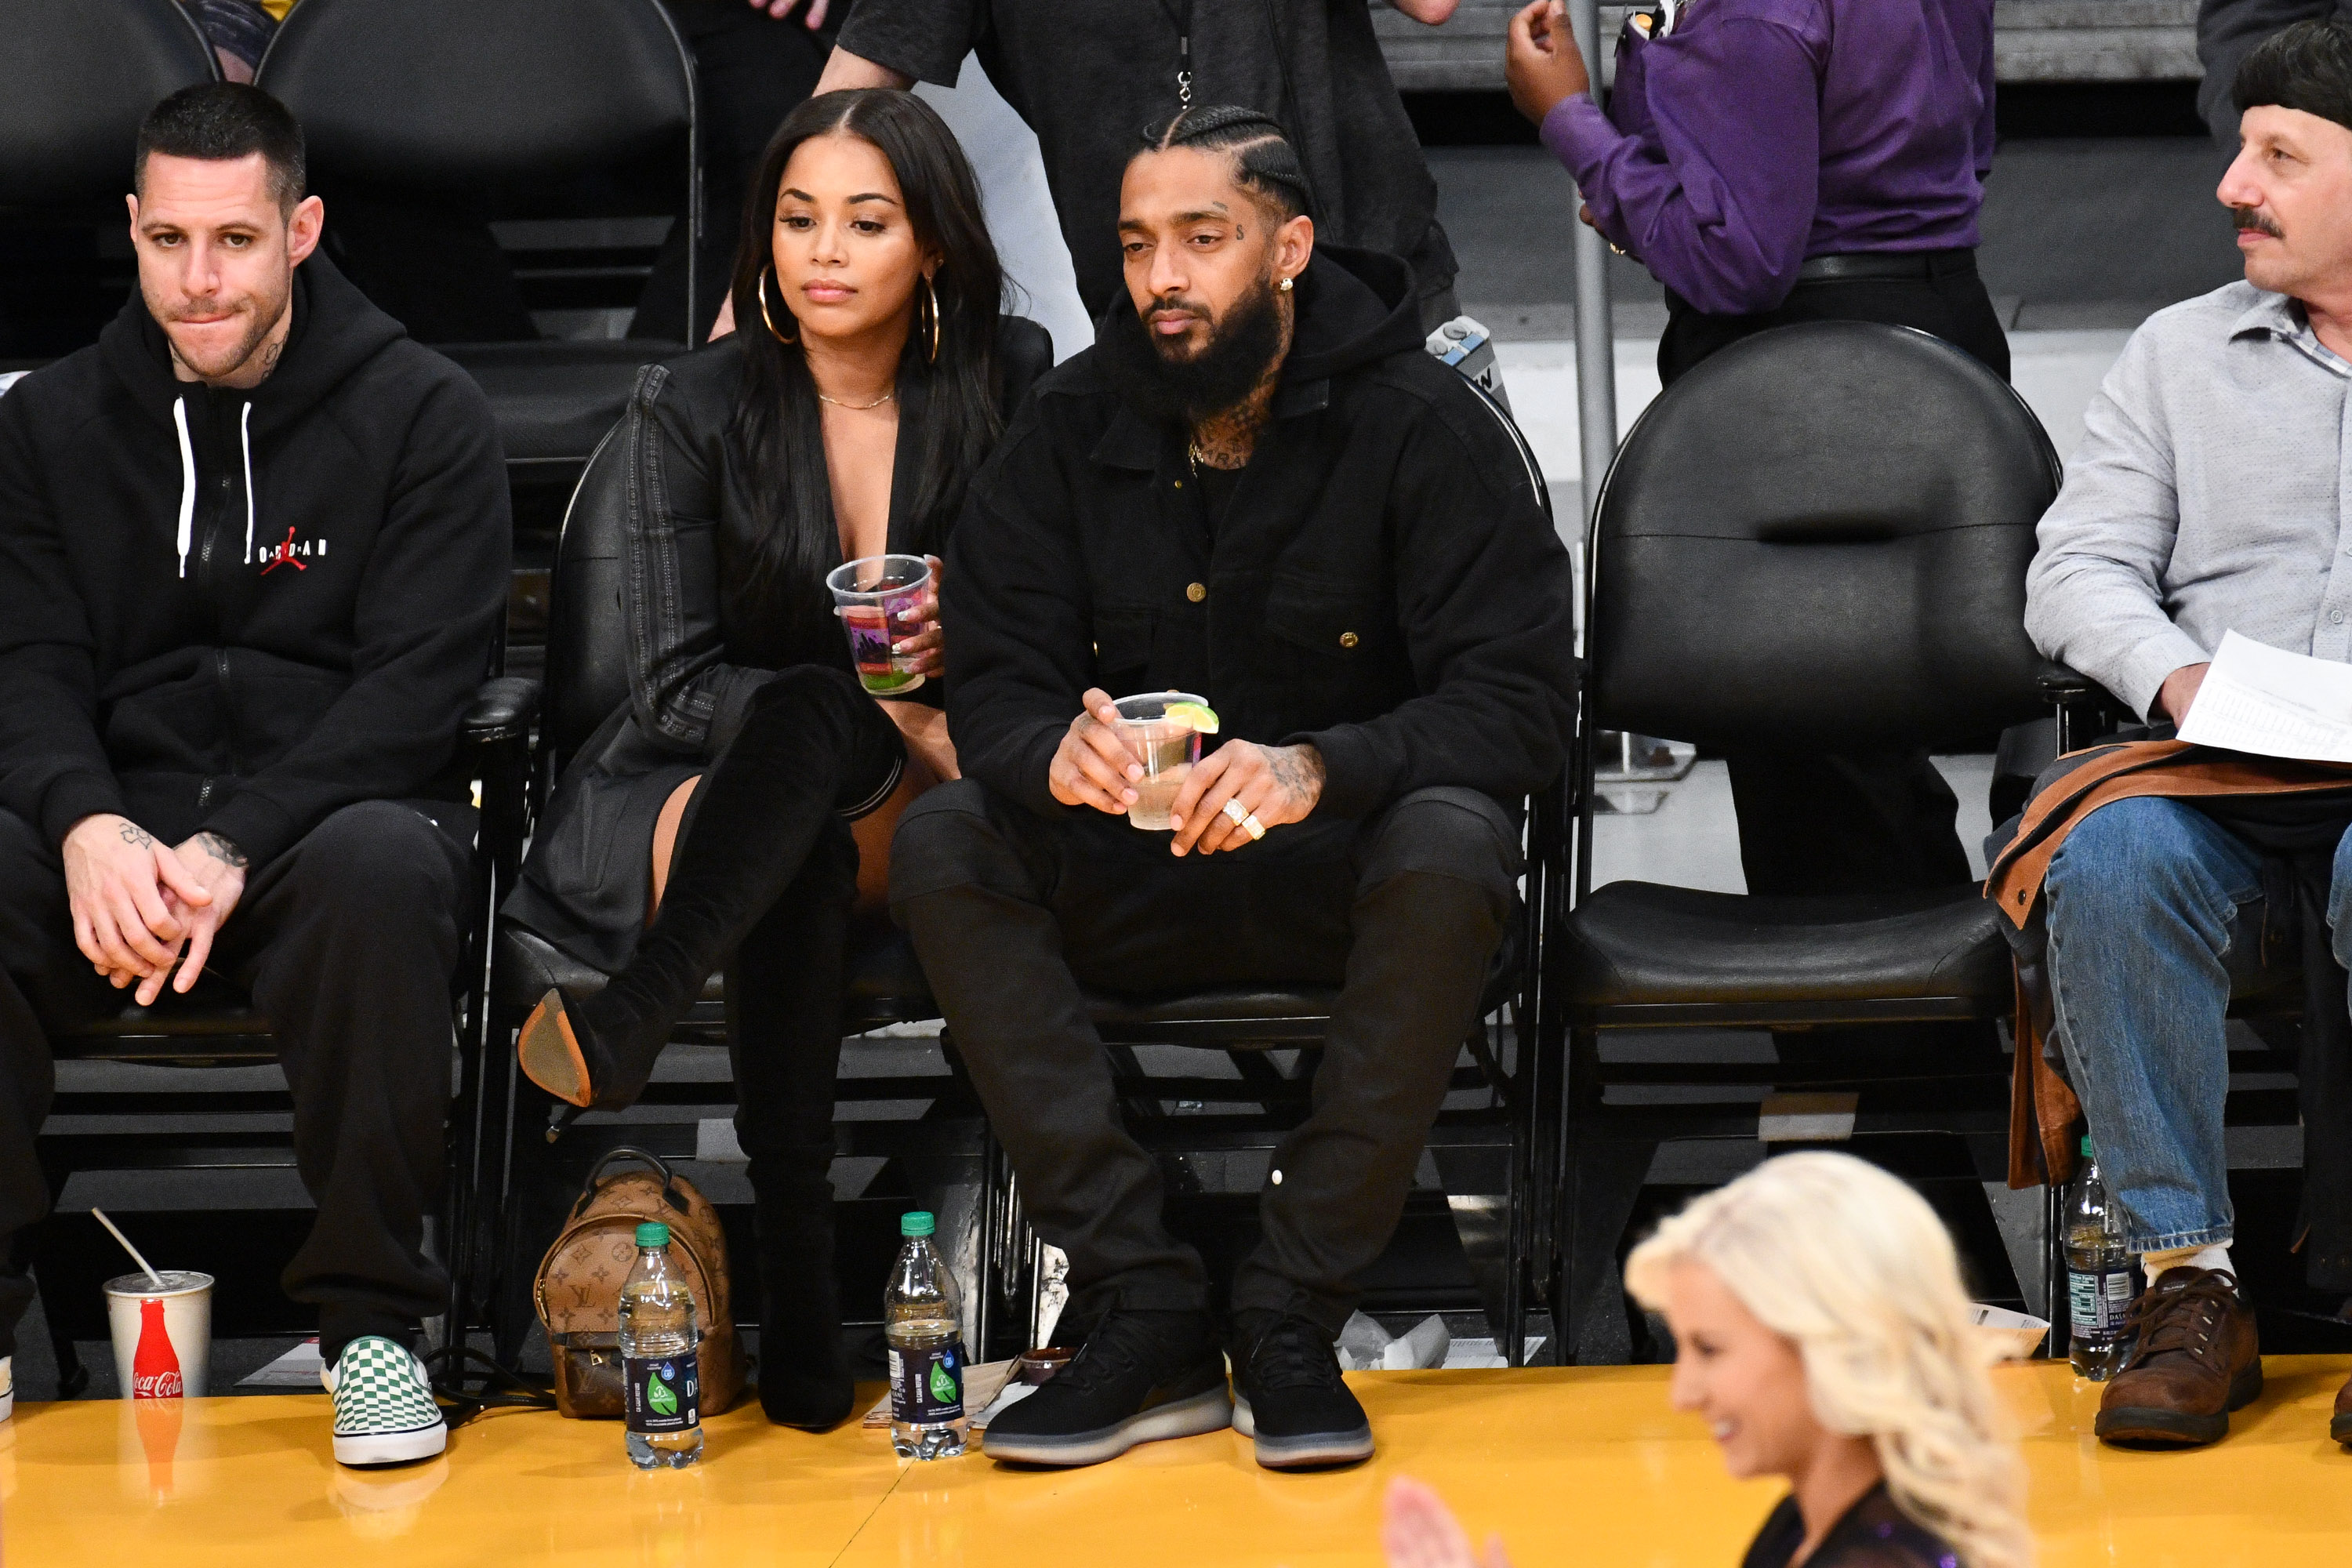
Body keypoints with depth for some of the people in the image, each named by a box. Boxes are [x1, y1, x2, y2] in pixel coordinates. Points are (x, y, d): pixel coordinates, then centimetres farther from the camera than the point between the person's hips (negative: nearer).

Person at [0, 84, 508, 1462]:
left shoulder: (424, 415, 0)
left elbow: (415, 686, -8)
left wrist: (233, 849, -22)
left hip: (335, 811, -3)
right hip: (122, 825, 3)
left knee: (380, 863, -38)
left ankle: (373, 1317, -23)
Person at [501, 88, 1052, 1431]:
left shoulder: (1009, 388, 0)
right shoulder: (696, 409, -4)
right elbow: (678, 683, -9)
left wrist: (964, 641, -18)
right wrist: (890, 721, -23)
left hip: (911, 785, 1)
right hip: (692, 785, -1)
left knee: (811, 727, -36)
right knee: (805, 860, -38)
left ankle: (621, 1031, -50)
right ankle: (796, 1297, -48)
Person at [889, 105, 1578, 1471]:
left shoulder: (1421, 427, -11)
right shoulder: (1074, 428, -1)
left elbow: (1520, 704, -18)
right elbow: (992, 688, -4)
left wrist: (1318, 770, -37)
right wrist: (1053, 753, -30)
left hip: (1346, 864, -3)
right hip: (1135, 876, 3)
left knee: (1452, 846, -36)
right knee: (944, 845, -24)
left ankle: (1291, 1325, -26)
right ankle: (1147, 1319, -25)